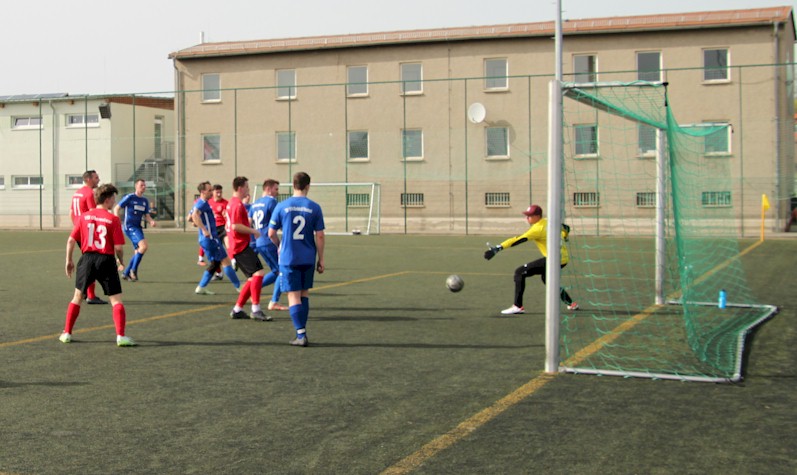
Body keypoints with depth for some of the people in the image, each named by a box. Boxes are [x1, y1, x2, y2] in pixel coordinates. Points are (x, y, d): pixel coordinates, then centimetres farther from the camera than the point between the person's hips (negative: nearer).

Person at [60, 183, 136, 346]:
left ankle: (67, 333, 22)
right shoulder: (113, 219, -7)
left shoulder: (84, 216, 4)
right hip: (106, 260, -3)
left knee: (77, 296, 19)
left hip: (87, 259, 3)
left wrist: (69, 260, 15)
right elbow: (119, 247, -10)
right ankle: (121, 336, -8)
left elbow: (71, 240, 4)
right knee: (116, 300, 2)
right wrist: (121, 260, 10)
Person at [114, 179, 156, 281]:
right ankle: (134, 269, -11)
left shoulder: (145, 201, 12)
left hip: (138, 227, 8)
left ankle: (126, 273, 23)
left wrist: (151, 221, -8)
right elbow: (116, 208, -5)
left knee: (138, 252, 10)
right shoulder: (129, 197, -7)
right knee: (144, 246, -23)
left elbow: (147, 215, 14)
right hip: (129, 226, -8)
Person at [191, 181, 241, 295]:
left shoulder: (199, 203, 16)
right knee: (225, 261, -5)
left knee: (215, 263, 17)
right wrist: (204, 229, -37)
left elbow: (190, 217, 27)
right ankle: (239, 286, -1)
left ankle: (201, 288, 15)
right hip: (210, 238, -10)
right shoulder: (202, 203, -14)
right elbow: (195, 215, -33)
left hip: (206, 239, 10)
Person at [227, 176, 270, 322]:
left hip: (237, 246, 11)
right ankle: (256, 310, -19)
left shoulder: (232, 203, 21)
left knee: (253, 277, 12)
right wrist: (253, 231, -13)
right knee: (258, 273, -18)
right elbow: (236, 226, -23)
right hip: (241, 246, -11)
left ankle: (237, 310, 15)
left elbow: (230, 226, 30)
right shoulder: (237, 204, -13)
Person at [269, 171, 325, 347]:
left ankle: (301, 335, -6)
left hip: (288, 258, -2)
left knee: (294, 296, 0)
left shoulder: (282, 206, -4)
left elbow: (271, 233, 1)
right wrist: (321, 259, 7)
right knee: (304, 294, 17)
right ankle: (302, 330, 21)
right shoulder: (314, 207, -3)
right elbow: (319, 236, -2)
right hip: (308, 258, 2)